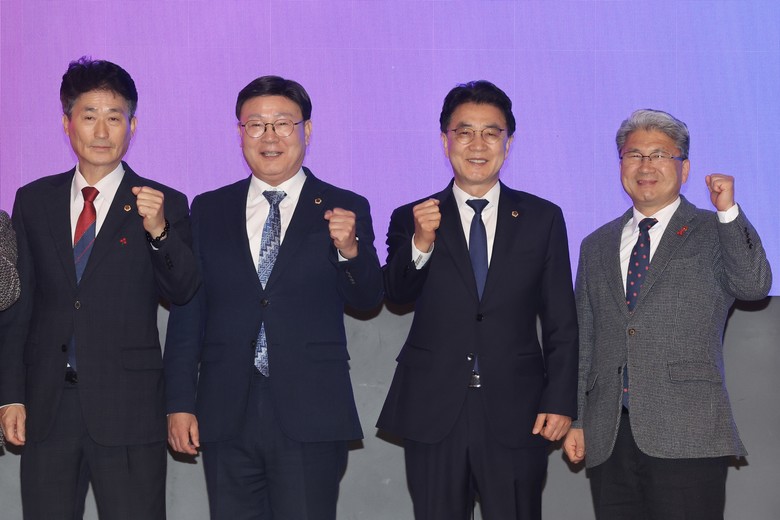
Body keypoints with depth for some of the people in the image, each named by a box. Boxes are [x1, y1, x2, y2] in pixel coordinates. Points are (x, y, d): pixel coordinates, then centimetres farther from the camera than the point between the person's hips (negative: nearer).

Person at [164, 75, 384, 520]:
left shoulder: (344, 210, 4)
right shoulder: (209, 210, 9)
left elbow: (368, 300, -1)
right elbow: (188, 311, 9)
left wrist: (349, 249, -21)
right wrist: (180, 403, 4)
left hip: (310, 416, -2)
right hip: (227, 416, 2)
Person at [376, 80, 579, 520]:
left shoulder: (543, 218, 6)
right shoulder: (411, 220, 6)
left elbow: (562, 323, 6)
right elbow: (397, 294, -9)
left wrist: (561, 401, -2)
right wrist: (421, 243, -26)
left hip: (516, 419, 0)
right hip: (434, 417, 0)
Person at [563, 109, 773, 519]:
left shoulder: (713, 233, 6)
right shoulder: (597, 246, 18)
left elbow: (754, 286, -12)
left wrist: (728, 211, -18)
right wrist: (575, 419, 13)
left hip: (685, 438, -4)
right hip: (608, 438, 4)